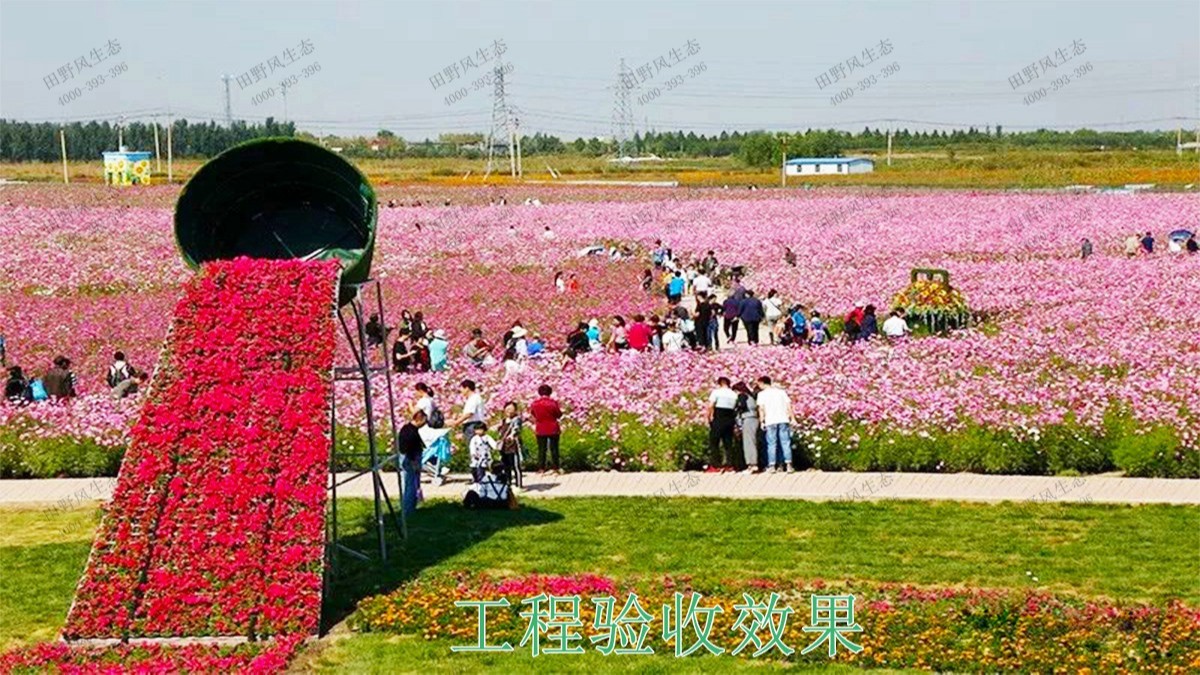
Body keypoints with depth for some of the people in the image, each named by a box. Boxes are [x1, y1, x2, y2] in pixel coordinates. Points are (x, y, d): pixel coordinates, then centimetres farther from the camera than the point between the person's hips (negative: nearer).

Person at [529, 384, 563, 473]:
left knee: (541, 449, 7)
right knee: (554, 448, 5)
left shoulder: (534, 403, -2)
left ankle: (541, 468, 3)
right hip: (553, 429, -2)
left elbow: (532, 415, 9)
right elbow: (559, 415, -4)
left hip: (540, 429, 2)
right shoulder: (553, 402, -11)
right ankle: (555, 467, 3)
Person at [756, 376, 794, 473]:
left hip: (770, 421, -2)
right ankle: (788, 464, -5)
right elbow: (788, 404, 8)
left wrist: (762, 421, -3)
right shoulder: (781, 391, 15)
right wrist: (792, 417, 8)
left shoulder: (762, 394, 6)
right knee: (785, 442, 3)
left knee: (772, 444, 2)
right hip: (783, 420, 2)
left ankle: (772, 465, -4)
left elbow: (761, 408, -4)